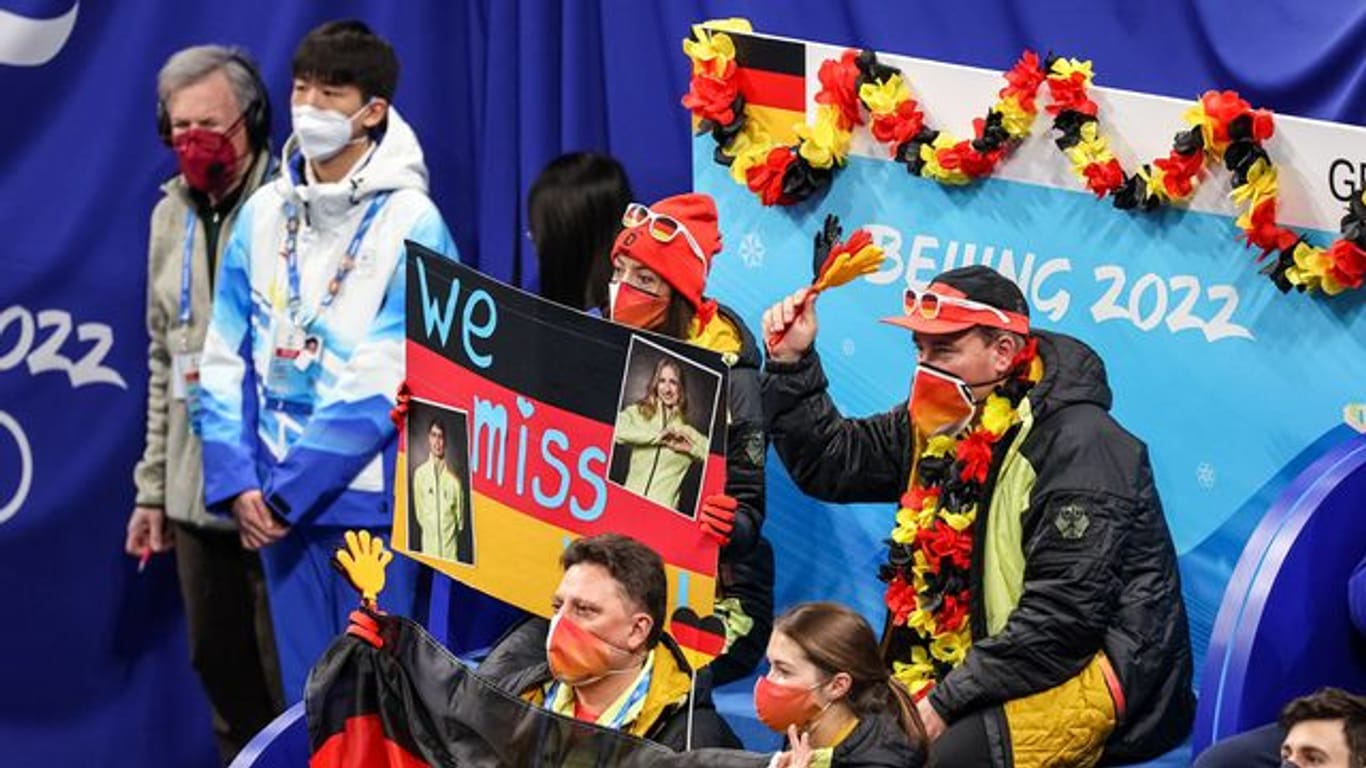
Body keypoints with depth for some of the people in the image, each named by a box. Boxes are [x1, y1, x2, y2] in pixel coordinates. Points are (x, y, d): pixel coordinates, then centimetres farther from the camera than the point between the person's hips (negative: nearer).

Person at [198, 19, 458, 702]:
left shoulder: (410, 223, -9)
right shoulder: (264, 214, 7)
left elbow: (388, 379, -14)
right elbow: (225, 358, 8)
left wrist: (287, 489, -13)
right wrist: (238, 483, -4)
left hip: (370, 499, -5)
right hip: (276, 501, 5)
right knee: (304, 693, 11)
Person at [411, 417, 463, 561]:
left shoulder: (453, 480, -3)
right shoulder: (420, 474, -2)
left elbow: (460, 517, 8)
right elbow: (419, 512, 5)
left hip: (450, 549, 0)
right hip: (428, 549, 0)